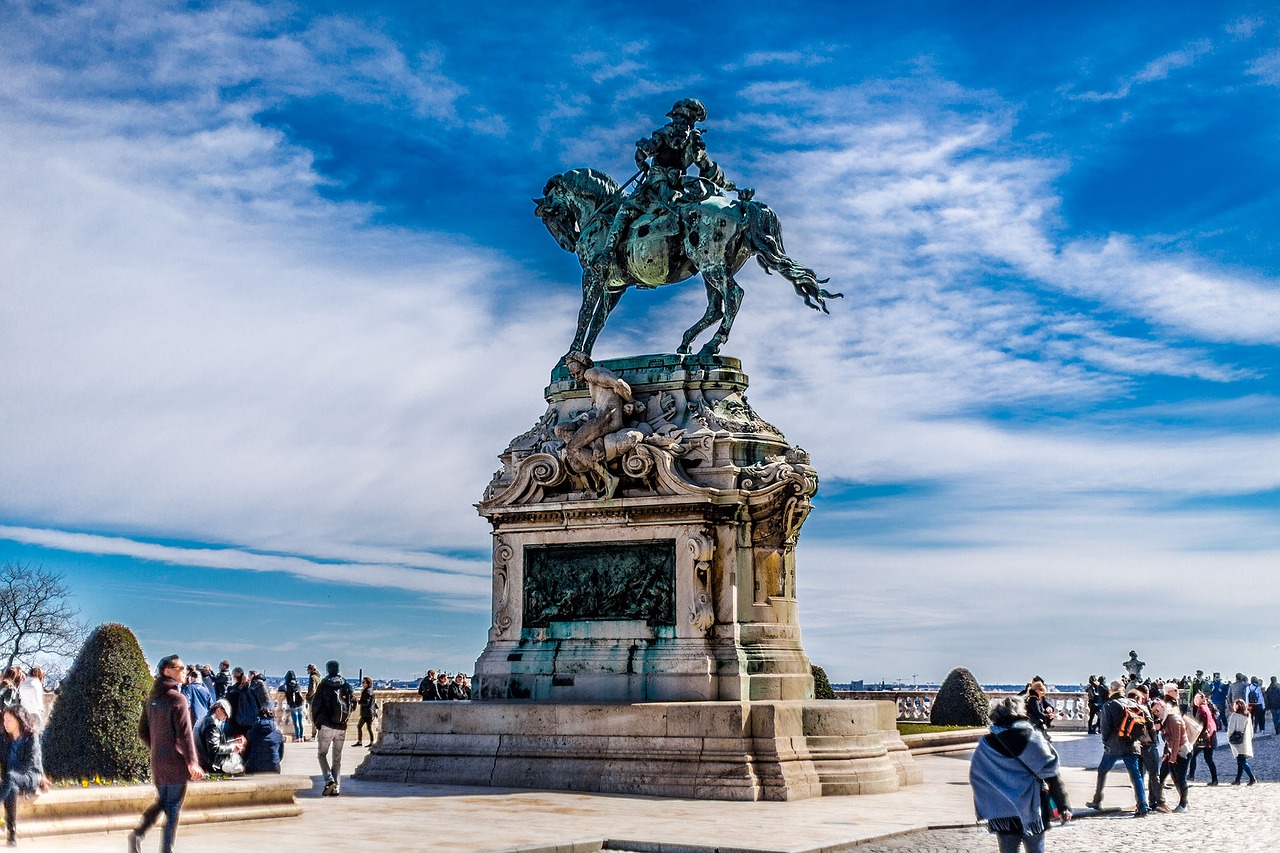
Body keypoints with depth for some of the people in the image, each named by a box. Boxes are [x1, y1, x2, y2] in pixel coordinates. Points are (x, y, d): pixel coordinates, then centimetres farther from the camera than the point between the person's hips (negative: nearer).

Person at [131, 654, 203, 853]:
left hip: (157, 762, 7)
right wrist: (192, 762, -19)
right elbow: (185, 733, -19)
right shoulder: (177, 698, -14)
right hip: (177, 762, -7)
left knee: (161, 801, 20)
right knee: (173, 807, 3)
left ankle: (138, 833, 0)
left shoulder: (152, 699, 9)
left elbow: (142, 731, 14)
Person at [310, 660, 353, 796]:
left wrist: (315, 722, 9)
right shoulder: (346, 686, 5)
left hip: (326, 725, -3)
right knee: (337, 758, 11)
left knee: (322, 754, 10)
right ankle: (336, 787, 6)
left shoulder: (323, 685, -4)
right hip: (342, 727, 3)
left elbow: (316, 705, -3)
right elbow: (352, 705, 8)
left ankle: (329, 780, -11)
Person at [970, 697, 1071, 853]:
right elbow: (1052, 776, -3)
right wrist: (1064, 806, 1)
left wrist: (984, 809, 10)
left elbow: (976, 777, 2)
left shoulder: (986, 745, -2)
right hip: (1031, 810, -1)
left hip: (1001, 812, 1)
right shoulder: (1034, 739, -5)